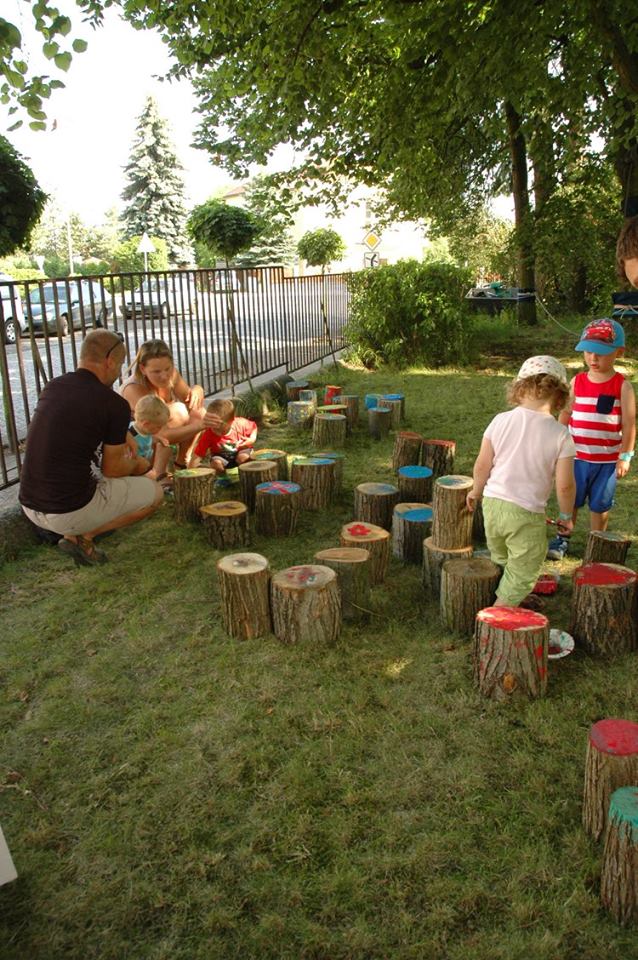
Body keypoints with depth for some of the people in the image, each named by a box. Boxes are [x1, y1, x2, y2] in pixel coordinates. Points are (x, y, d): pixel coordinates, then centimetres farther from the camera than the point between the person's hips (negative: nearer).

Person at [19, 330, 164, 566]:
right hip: (69, 513, -7)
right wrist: (136, 465, 19)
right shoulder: (114, 404, -13)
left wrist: (118, 447, 27)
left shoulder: (52, 387, 7)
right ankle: (83, 536, 0)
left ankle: (72, 533, 13)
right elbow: (112, 469, -4)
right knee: (154, 492, 9)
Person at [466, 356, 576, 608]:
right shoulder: (560, 435, -12)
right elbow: (565, 485, -11)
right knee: (523, 572, 13)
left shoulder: (501, 420, -5)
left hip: (493, 503, 5)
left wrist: (476, 492, 17)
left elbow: (482, 466, -2)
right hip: (527, 513, -4)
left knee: (503, 560, 28)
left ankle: (514, 598, 49)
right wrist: (566, 515, 7)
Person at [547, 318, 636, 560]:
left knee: (600, 504, 11)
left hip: (607, 460, -2)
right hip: (577, 457, 2)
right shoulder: (577, 382, 0)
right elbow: (565, 415, 8)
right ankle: (562, 539, 28)